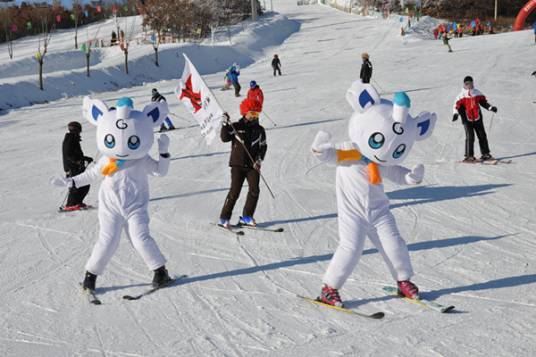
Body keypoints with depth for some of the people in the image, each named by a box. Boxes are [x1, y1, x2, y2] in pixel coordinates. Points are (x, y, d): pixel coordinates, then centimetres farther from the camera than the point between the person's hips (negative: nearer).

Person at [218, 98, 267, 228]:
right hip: (238, 164, -3)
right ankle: (224, 218, 0)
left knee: (254, 190, -6)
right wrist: (225, 124, -21)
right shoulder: (236, 127, -1)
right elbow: (225, 138, -9)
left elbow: (263, 146, 12)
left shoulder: (259, 130, 9)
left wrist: (259, 159, -2)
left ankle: (246, 217, 7)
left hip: (253, 165, 3)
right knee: (234, 192, -8)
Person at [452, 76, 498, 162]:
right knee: (470, 137, -13)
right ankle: (469, 156, -7)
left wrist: (490, 107, 5)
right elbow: (457, 106, -7)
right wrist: (456, 113, -24)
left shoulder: (477, 93, 7)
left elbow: (483, 102, 16)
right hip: (467, 119, -4)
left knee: (482, 135, 6)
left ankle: (485, 154, 16)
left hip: (477, 118, 4)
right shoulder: (462, 96, -3)